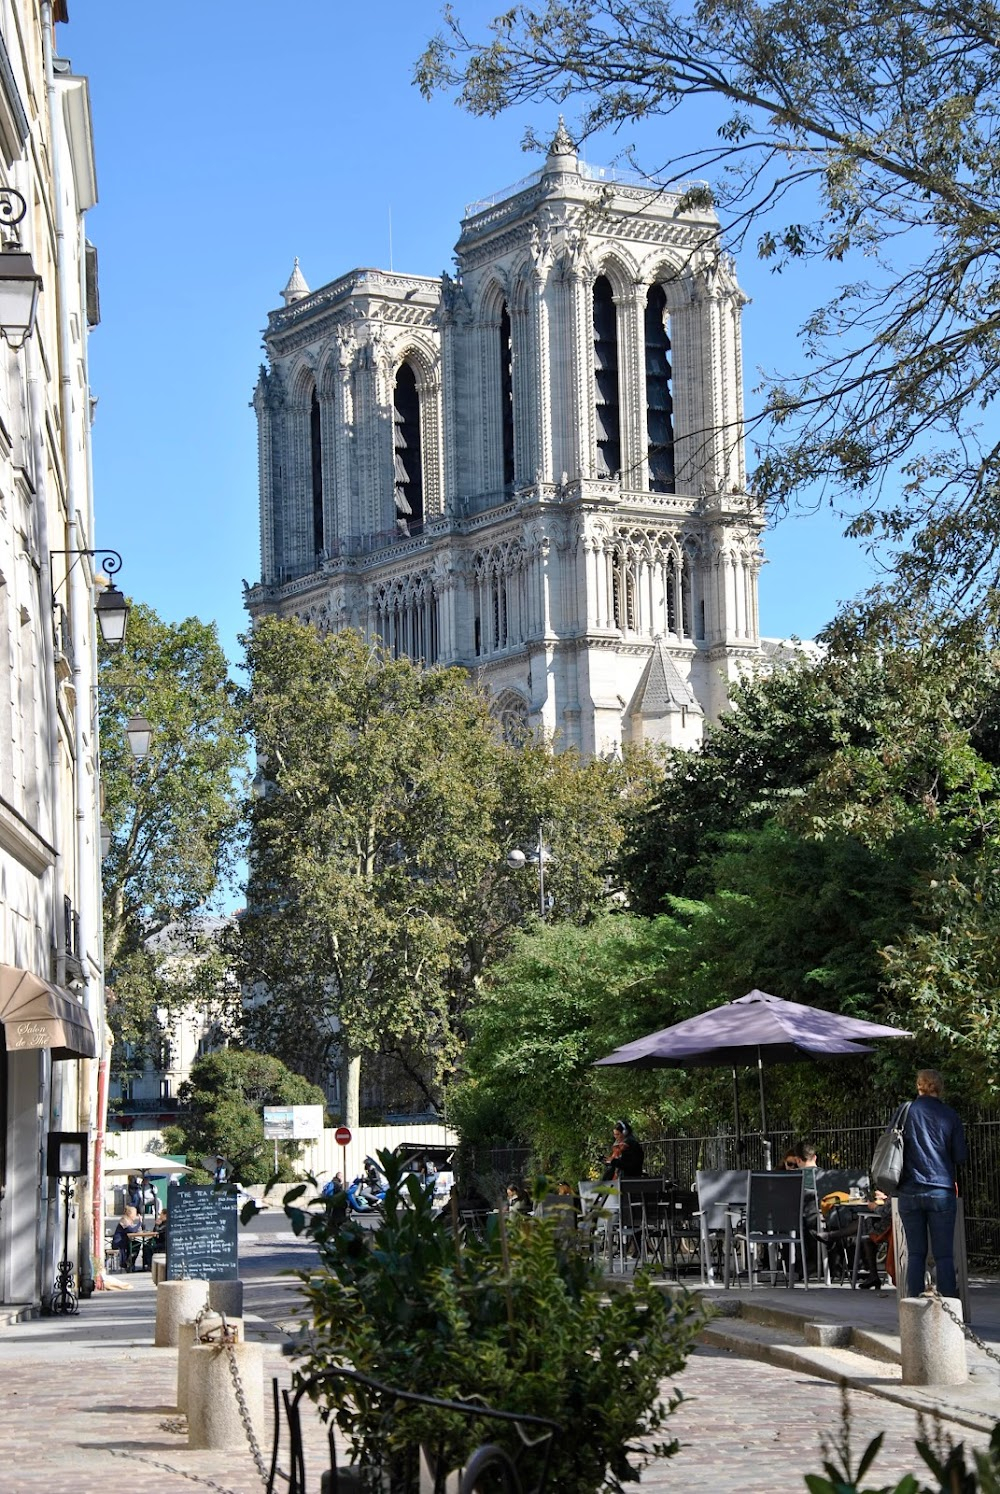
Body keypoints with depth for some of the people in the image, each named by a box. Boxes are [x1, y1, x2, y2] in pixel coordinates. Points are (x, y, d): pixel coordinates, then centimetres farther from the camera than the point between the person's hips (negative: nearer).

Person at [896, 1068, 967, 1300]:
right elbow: (960, 1157, 2)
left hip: (910, 1191, 1)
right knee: (944, 1255, 1)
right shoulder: (949, 1115, -1)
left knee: (915, 1254, 7)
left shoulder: (906, 1111, 1)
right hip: (942, 1191, -1)